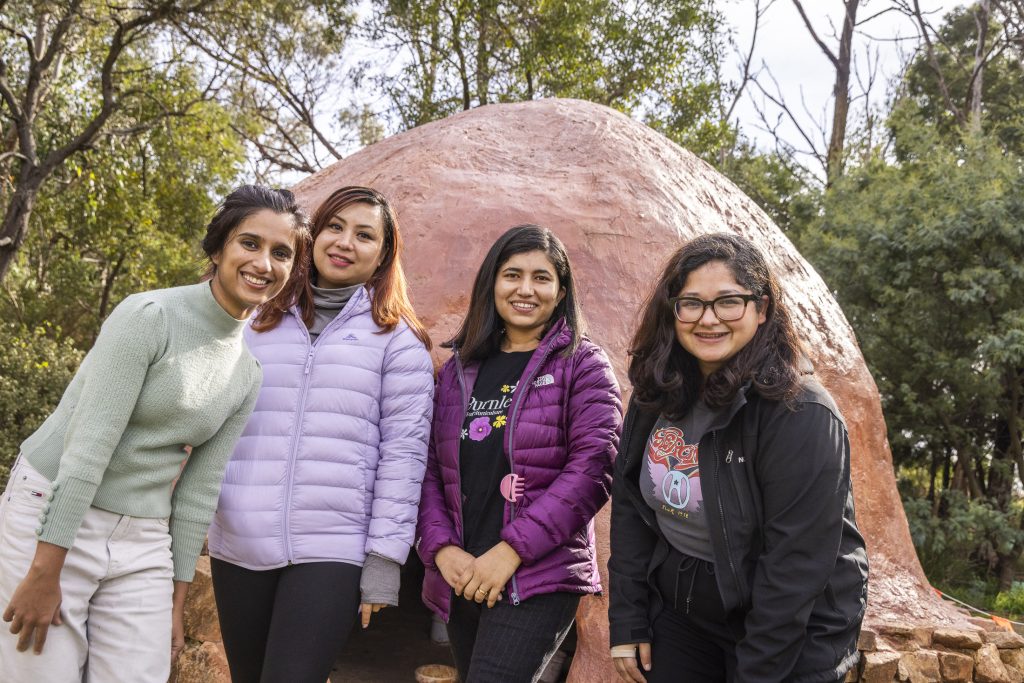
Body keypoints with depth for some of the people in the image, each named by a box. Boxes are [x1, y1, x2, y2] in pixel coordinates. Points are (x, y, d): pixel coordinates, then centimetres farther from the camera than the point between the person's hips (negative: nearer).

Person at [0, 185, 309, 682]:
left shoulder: (247, 375, 4)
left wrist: (176, 601, 9)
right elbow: (88, 445, -19)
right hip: (49, 519, -5)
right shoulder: (150, 315, -15)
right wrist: (44, 572, -19)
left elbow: (198, 491, 7)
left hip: (142, 544, 5)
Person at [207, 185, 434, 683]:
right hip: (237, 548, 4)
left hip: (330, 551, -4)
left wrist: (384, 558, -8)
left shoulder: (396, 339, 1)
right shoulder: (259, 321, 12)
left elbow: (403, 453, -4)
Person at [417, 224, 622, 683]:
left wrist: (513, 548, -15)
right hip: (460, 580, 5)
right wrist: (441, 548, -7)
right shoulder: (458, 369, 12)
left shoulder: (582, 365, 0)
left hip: (536, 581, -4)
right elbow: (429, 469, 8)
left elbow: (591, 467, -10)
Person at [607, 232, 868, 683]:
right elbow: (629, 508, 2)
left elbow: (795, 564, -22)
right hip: (677, 614, 5)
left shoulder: (800, 414, -23)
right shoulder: (656, 395, -4)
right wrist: (627, 623, -1)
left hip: (788, 638, -5)